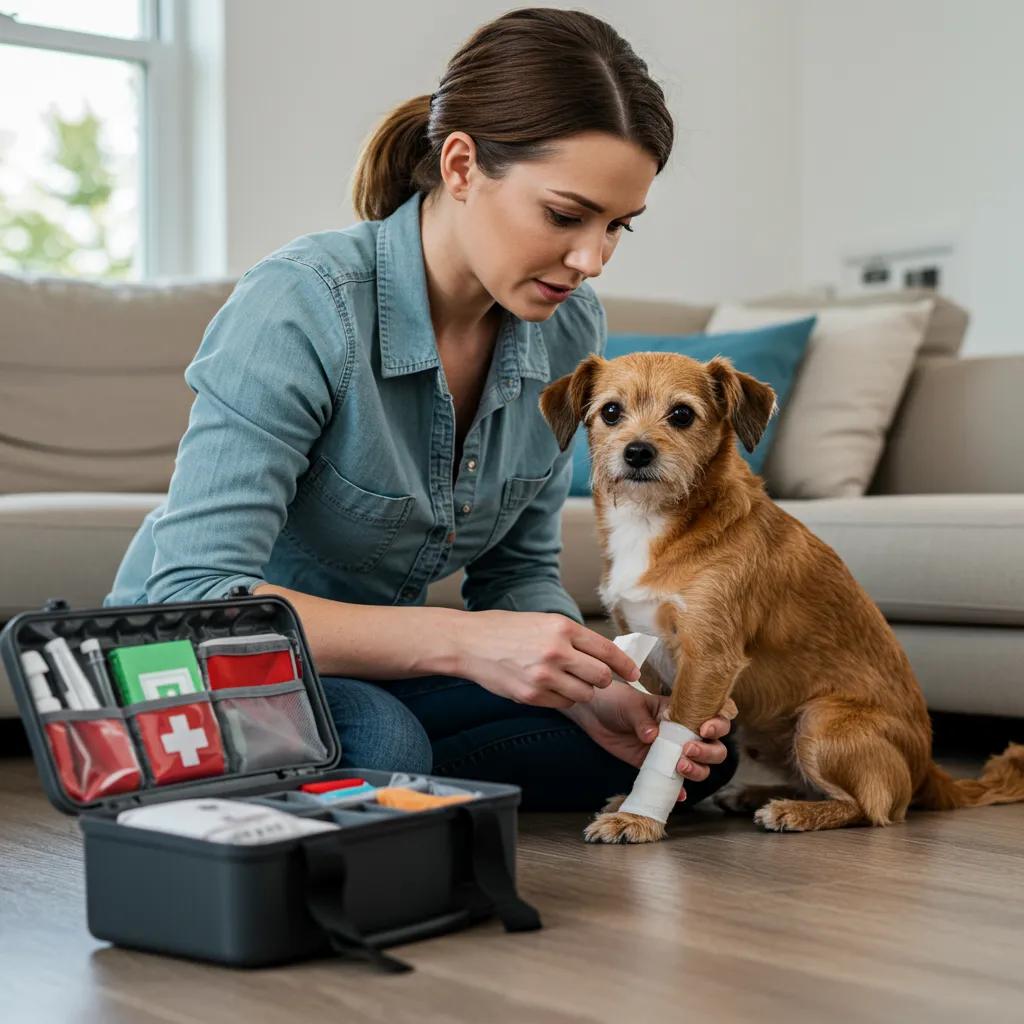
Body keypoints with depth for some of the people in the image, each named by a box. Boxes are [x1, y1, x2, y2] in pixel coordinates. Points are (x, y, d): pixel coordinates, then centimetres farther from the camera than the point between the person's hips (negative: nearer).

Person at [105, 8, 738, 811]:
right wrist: (459, 640, -39)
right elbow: (192, 596, -30)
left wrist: (592, 692, -18)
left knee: (697, 737, -8)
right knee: (376, 744, -39)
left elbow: (519, 571, 3)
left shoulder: (568, 330, -6)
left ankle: (375, 792, -7)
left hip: (377, 665, 7)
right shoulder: (301, 306, -26)